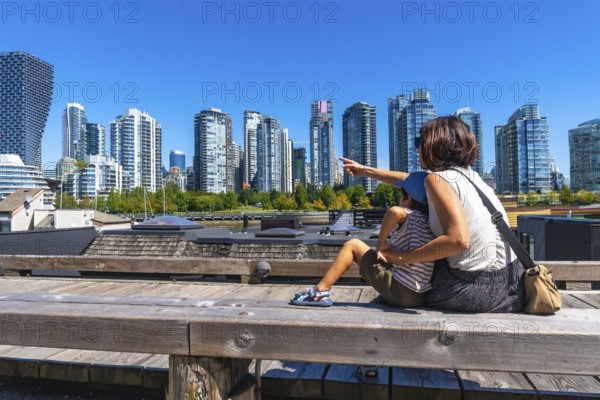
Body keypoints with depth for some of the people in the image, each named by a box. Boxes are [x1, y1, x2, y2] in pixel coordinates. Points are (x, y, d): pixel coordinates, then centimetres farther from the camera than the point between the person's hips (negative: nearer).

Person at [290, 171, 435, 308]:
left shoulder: (409, 216, -8)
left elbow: (395, 211, -34)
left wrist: (381, 242, -18)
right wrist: (389, 253, 4)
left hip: (399, 291, -8)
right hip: (419, 297, 8)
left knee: (352, 245, 2)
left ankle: (321, 291, 2)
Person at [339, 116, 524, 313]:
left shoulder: (439, 179, -16)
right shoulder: (465, 173, 9)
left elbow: (458, 240, -28)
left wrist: (404, 257, -18)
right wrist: (365, 170, 29)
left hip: (481, 286, -7)